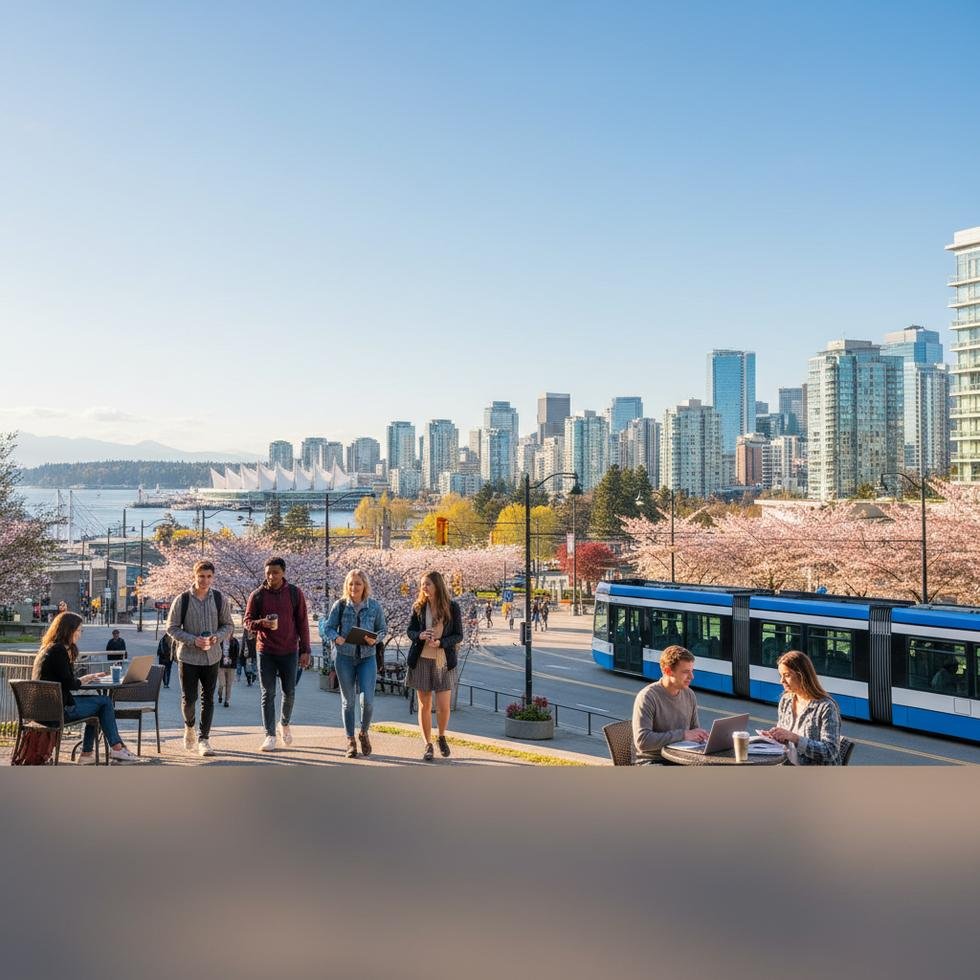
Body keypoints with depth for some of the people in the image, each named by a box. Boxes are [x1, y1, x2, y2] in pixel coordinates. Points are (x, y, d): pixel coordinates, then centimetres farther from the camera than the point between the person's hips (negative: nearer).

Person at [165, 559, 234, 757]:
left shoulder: (220, 599, 0)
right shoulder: (182, 600, -7)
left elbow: (228, 625, 8)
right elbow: (171, 627, -3)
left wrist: (217, 637, -14)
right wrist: (193, 640, -17)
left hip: (212, 657, 2)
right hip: (188, 657, -2)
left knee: (208, 699, 4)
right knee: (189, 699, 0)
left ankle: (204, 738, 13)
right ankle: (189, 726, 30)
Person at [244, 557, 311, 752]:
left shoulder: (295, 593, 0)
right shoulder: (258, 595, -1)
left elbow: (302, 623, 2)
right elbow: (247, 621, 2)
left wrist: (305, 650, -1)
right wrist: (261, 623, -21)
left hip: (289, 651, 1)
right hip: (266, 651, 0)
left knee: (289, 692, 8)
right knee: (268, 694, 0)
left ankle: (284, 724, 34)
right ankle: (270, 736, 6)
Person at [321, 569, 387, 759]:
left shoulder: (374, 606, 1)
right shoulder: (340, 605, -1)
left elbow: (382, 629, 8)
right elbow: (327, 628, 1)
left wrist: (375, 638, -14)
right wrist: (336, 638, -20)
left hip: (367, 656, 0)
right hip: (344, 656, 0)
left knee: (368, 699, -9)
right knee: (348, 700, 6)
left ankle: (364, 733, 19)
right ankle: (350, 741, 19)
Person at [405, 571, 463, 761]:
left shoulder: (452, 607, -5)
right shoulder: (419, 607, 0)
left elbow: (458, 635, -3)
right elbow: (410, 630, 7)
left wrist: (440, 642, -20)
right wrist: (420, 636, -15)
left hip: (444, 662, -1)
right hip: (422, 660, 1)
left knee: (443, 706, -3)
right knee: (424, 705, 5)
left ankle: (442, 737, 25)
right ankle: (428, 745, 18)